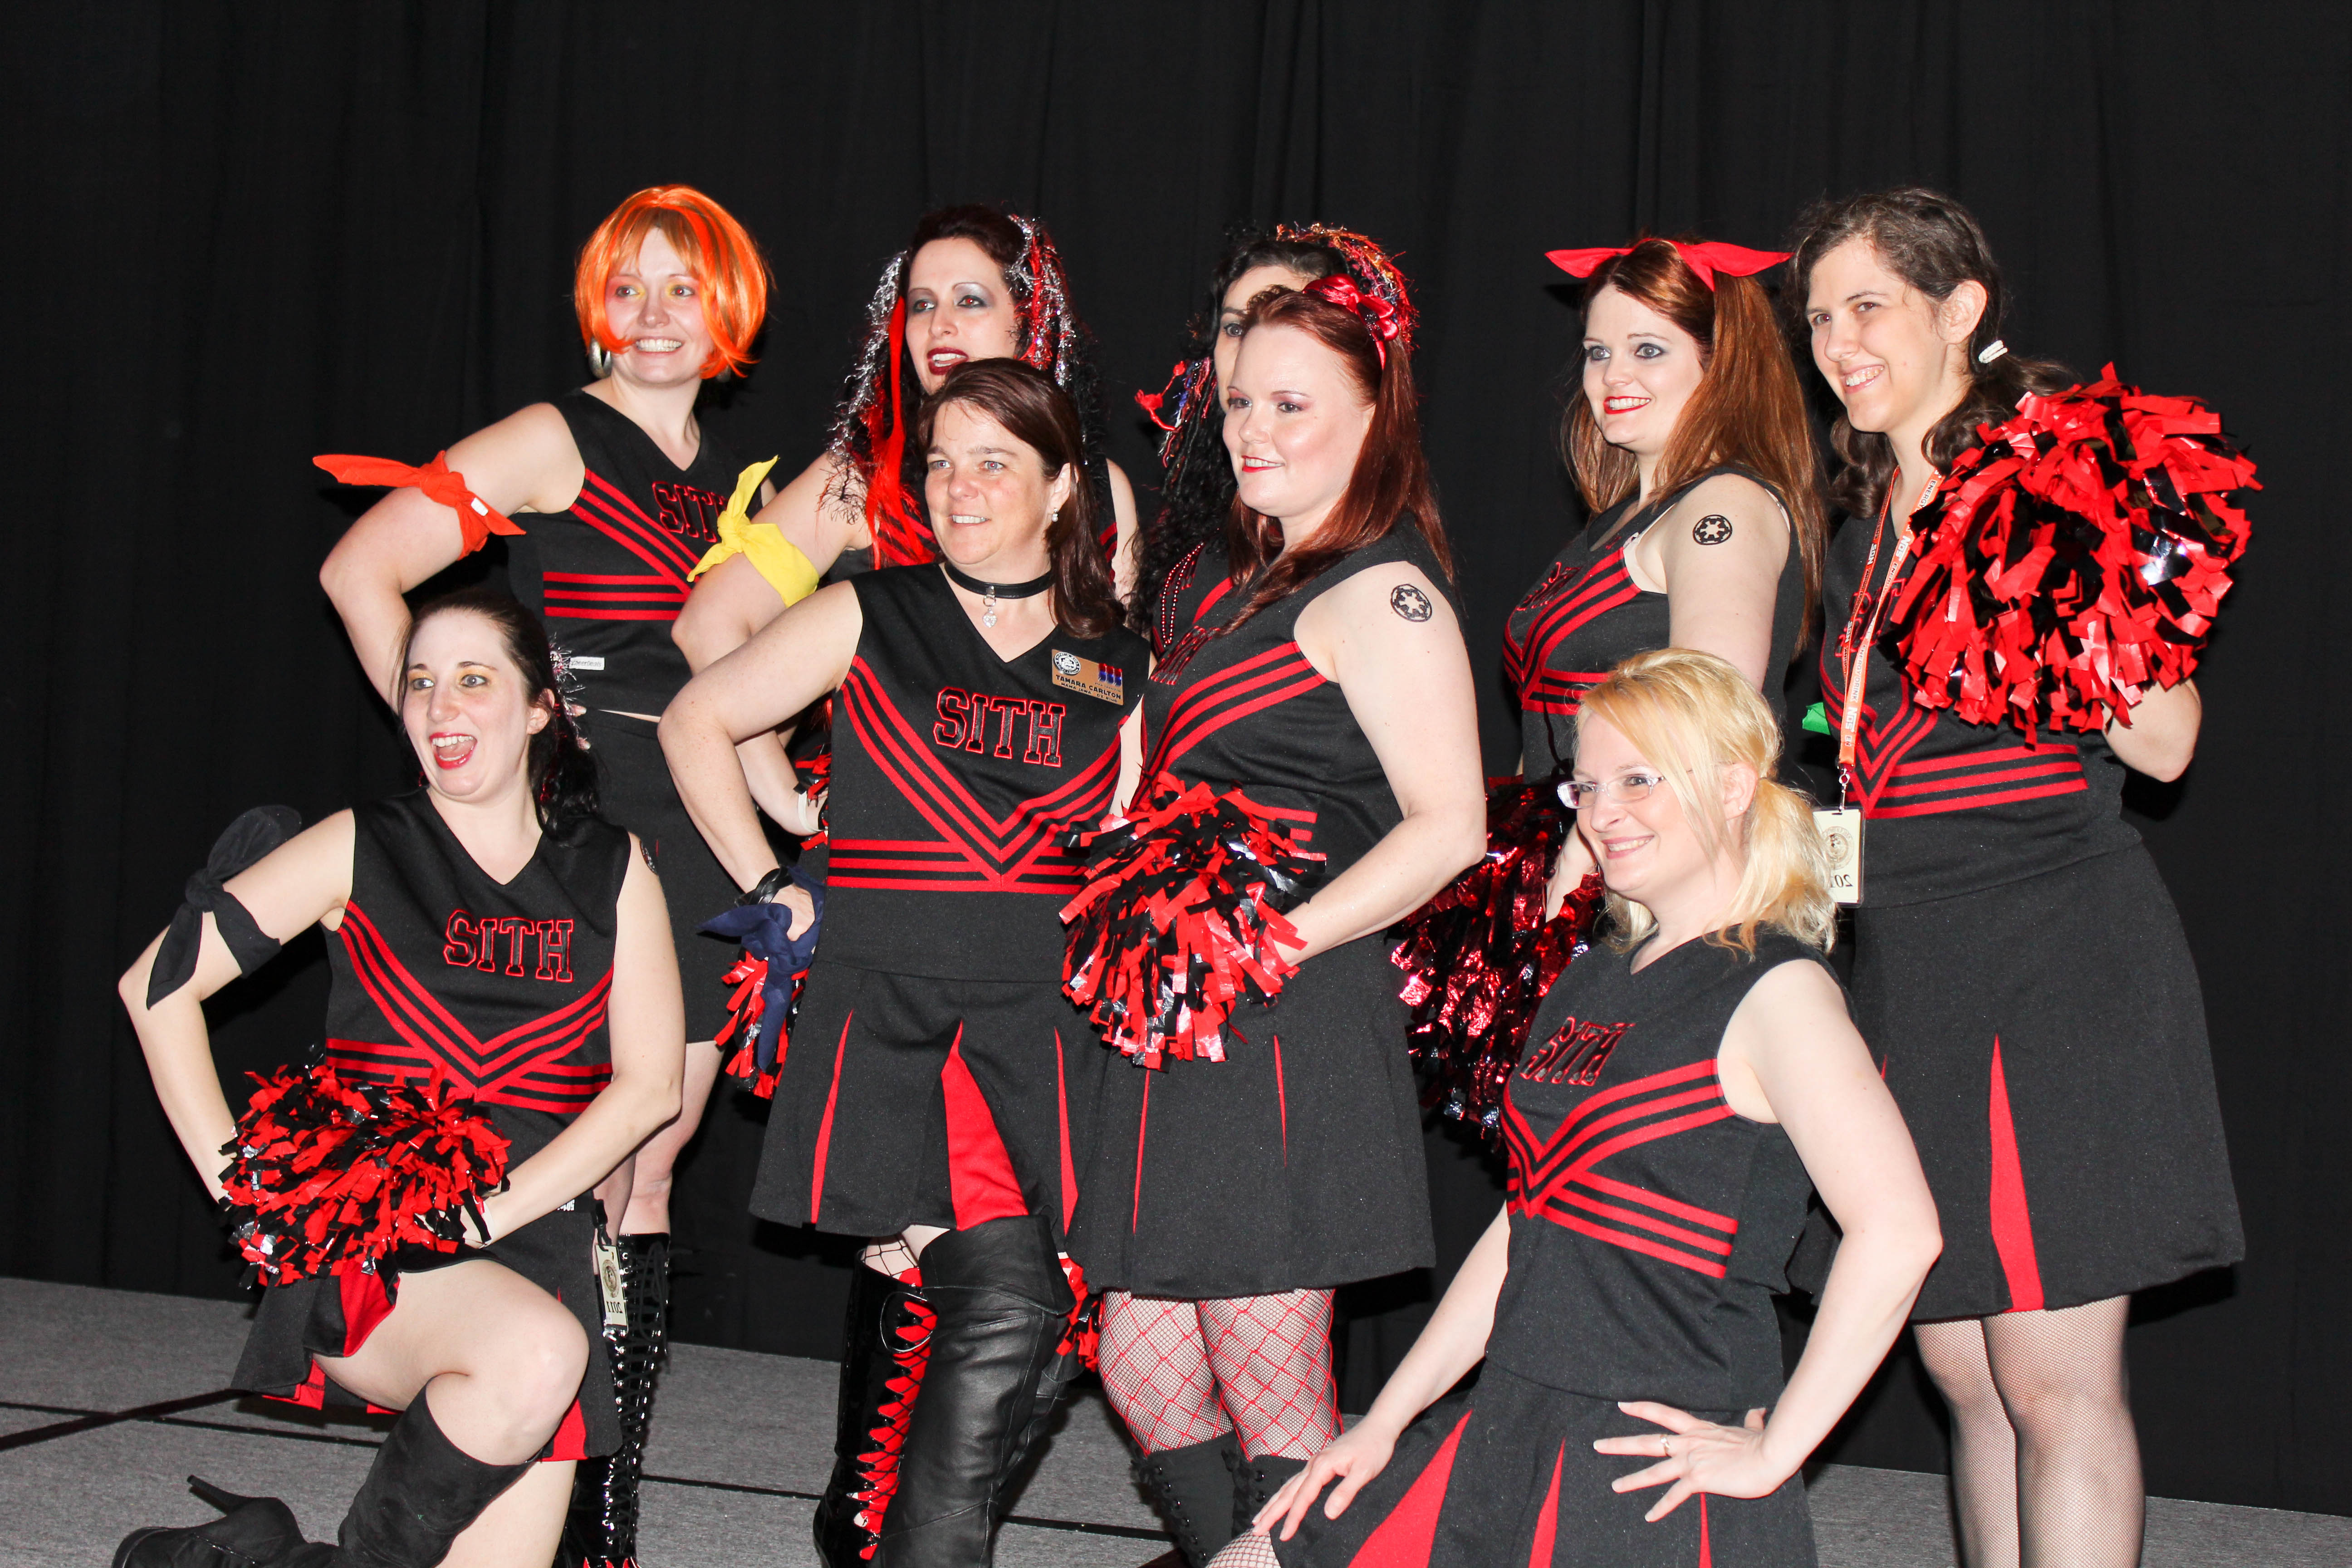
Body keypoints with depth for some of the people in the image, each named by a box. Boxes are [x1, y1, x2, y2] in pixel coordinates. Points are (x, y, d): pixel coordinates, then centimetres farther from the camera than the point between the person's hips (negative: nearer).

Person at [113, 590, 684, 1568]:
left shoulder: (611, 871, 8)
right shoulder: (361, 850, 4)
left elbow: (650, 1083, 1)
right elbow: (159, 983, 4)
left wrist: (486, 1212, -10)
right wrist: (241, 1187, -4)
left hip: (536, 1241, 3)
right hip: (365, 1249, -3)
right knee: (536, 1353, -34)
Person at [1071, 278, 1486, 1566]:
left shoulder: (1378, 592, -9)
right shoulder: (1220, 578, 17)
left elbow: (1447, 827, -17)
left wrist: (1271, 949, -19)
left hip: (1294, 1025, -8)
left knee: (1271, 1401, -2)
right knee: (1145, 1373, 11)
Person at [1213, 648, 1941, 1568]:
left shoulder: (1772, 991, -11)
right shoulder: (1591, 988, 15)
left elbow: (1897, 1230, -24)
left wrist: (1772, 1451, -20)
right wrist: (1384, 1423, 14)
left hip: (1661, 1476, -8)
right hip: (1508, 1440, 8)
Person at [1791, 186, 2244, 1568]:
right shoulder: (1866, 526, 15)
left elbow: (2165, 742, -10)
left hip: (2055, 951, -7)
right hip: (1907, 962, 7)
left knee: (2052, 1376, -7)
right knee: (1967, 1371, 9)